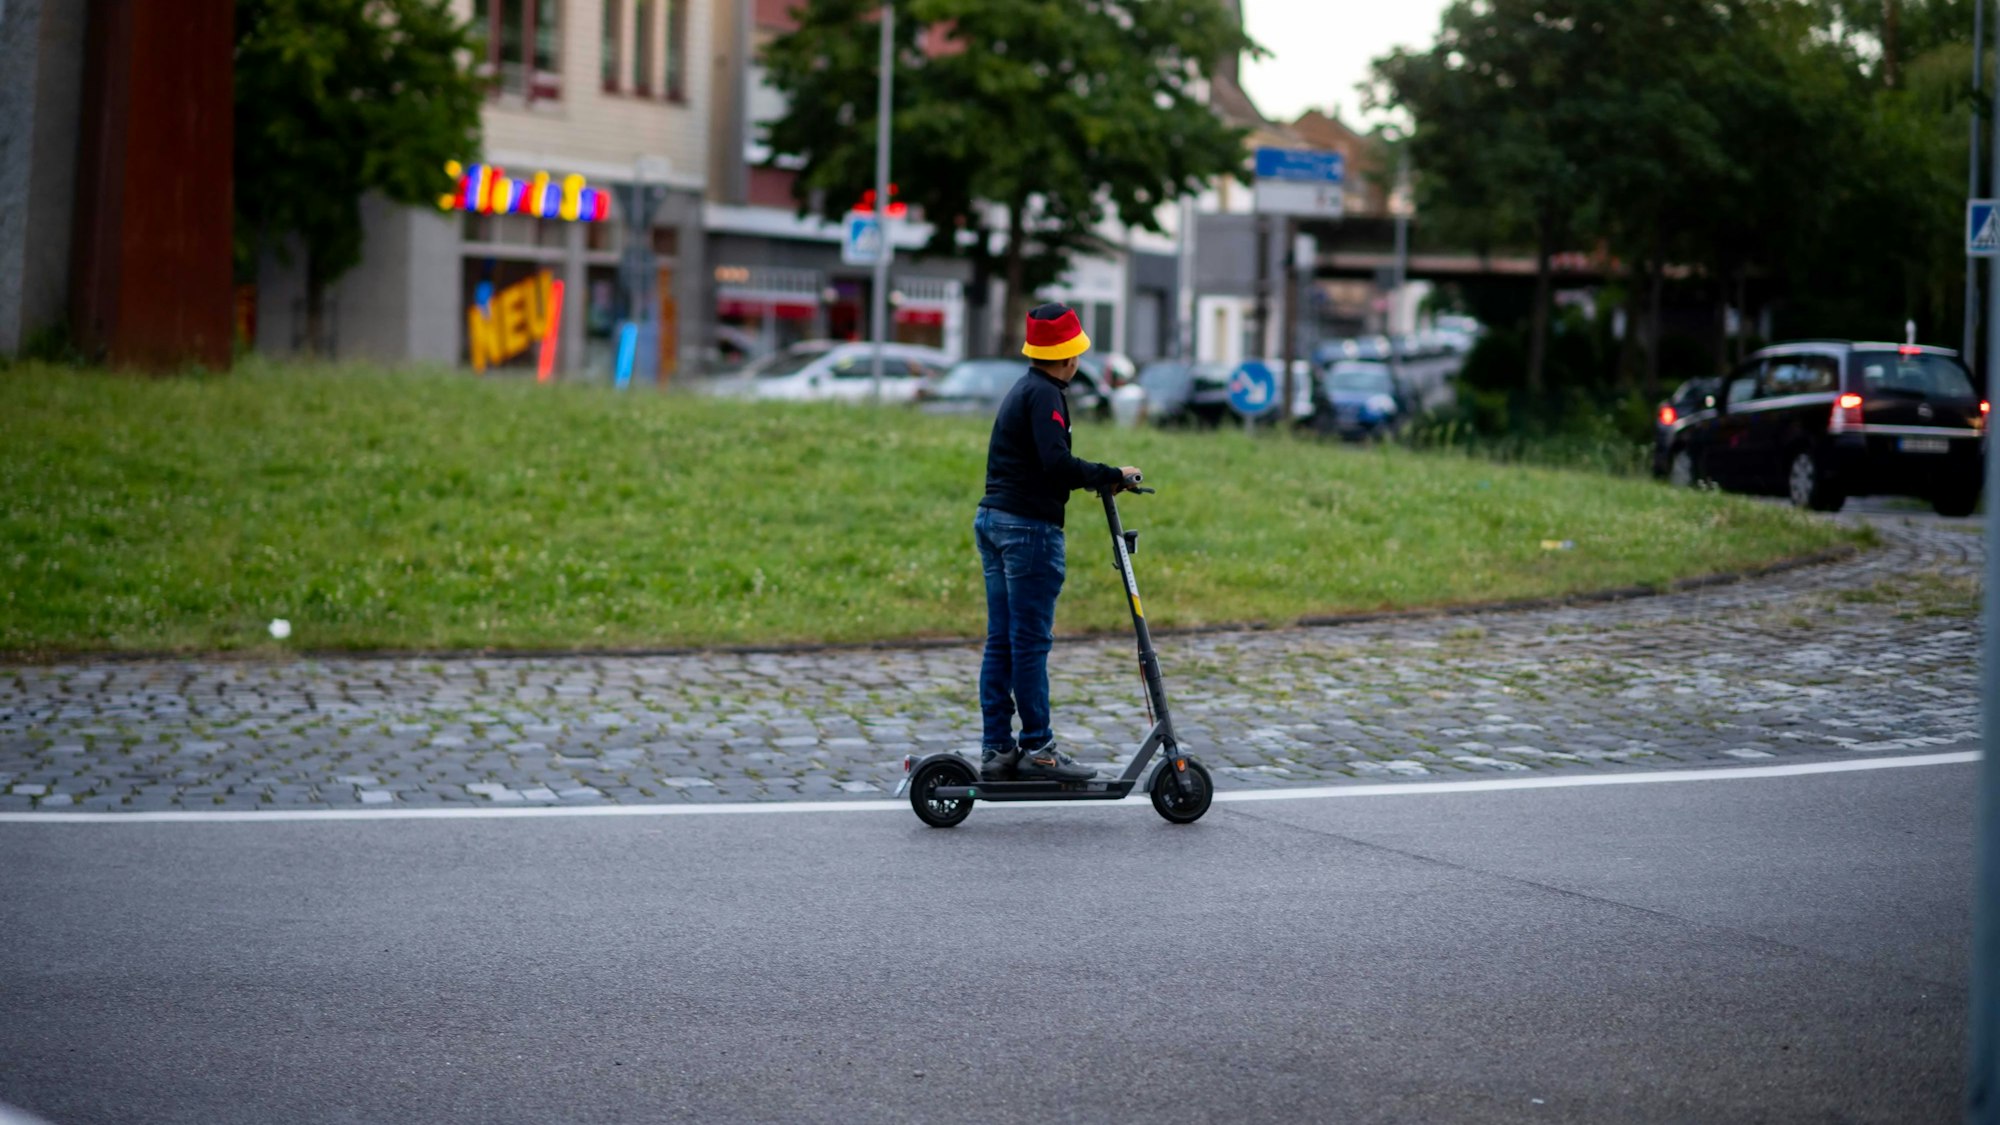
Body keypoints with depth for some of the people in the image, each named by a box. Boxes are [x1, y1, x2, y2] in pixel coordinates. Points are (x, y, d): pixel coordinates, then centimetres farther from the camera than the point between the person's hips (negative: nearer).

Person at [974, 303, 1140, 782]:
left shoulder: (1022, 390, 18)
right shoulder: (1045, 395, -11)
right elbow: (1057, 463, -23)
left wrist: (1099, 478, 17)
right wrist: (1112, 476, -15)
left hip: (994, 520, 9)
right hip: (1030, 527, -9)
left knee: (1001, 642, 9)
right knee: (1031, 642, -5)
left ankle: (996, 749, 10)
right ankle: (1037, 747, -2)